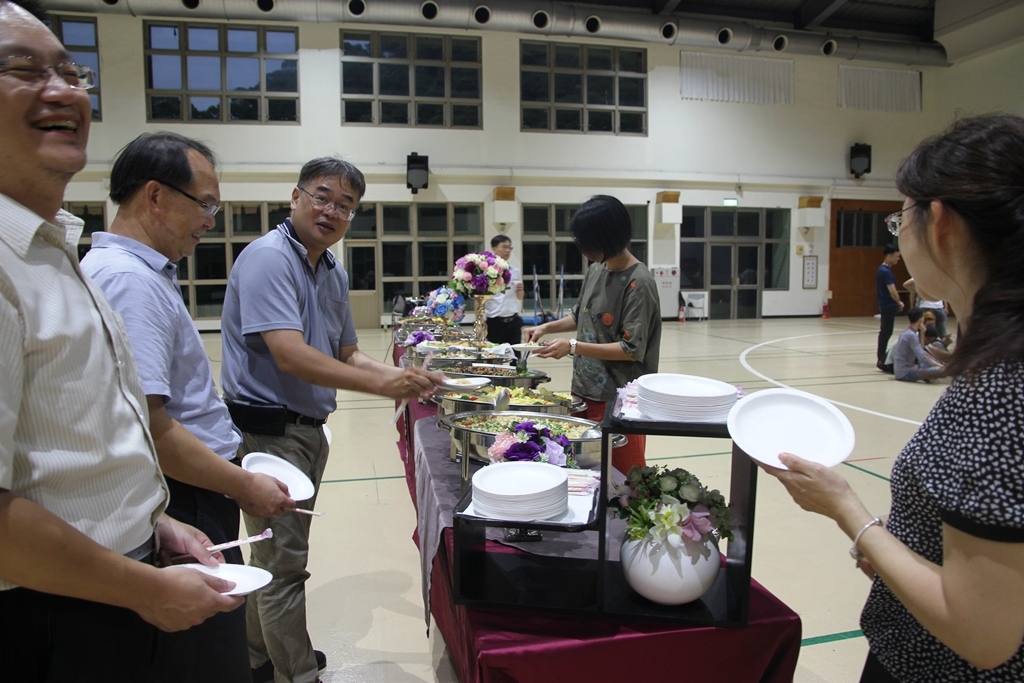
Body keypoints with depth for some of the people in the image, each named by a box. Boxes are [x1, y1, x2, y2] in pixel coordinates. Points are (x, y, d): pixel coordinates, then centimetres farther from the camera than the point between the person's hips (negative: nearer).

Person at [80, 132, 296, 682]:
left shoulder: (139, 271, 13)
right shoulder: (129, 280, -20)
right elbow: (150, 430, -25)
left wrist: (231, 463, 18)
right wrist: (243, 486, -14)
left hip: (195, 504, 10)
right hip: (184, 508, -10)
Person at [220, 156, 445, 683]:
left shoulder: (334, 272, 10)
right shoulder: (268, 258, -18)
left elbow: (346, 354, 14)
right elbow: (290, 357, -28)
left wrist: (404, 378, -3)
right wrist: (381, 385, -29)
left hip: (306, 430, 9)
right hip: (267, 429, -9)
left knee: (276, 555, 23)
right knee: (284, 565, 2)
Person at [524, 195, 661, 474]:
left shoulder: (638, 283, -17)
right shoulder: (595, 271, 7)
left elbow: (632, 350, -19)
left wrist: (573, 347, -22)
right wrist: (547, 327, 6)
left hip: (618, 399, -7)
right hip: (586, 390, 8)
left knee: (622, 478, 3)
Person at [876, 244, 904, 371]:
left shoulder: (882, 270, 13)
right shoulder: (886, 271, -17)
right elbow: (892, 291, -21)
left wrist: (897, 303, 13)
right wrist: (899, 303, -5)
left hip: (885, 305, 10)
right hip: (889, 306, -10)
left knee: (884, 332, 13)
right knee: (886, 333, -6)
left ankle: (882, 358, 19)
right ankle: (882, 360, -4)